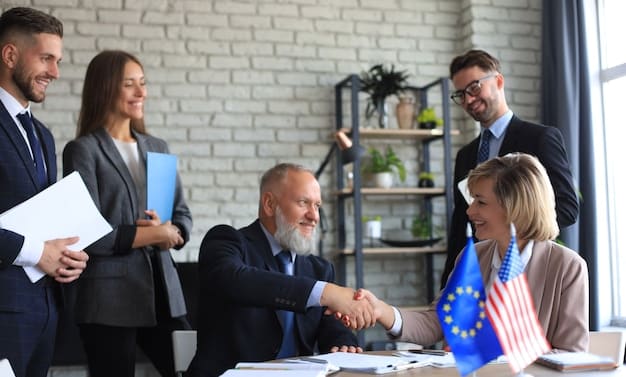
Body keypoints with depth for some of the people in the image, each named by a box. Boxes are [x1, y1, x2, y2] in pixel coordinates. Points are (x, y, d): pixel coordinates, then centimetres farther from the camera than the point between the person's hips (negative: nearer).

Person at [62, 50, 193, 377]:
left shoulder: (157, 148, 14)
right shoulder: (83, 150, -4)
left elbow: (183, 218, 12)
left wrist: (170, 233, -10)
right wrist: (154, 234, -8)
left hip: (163, 292, 5)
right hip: (109, 298, -5)